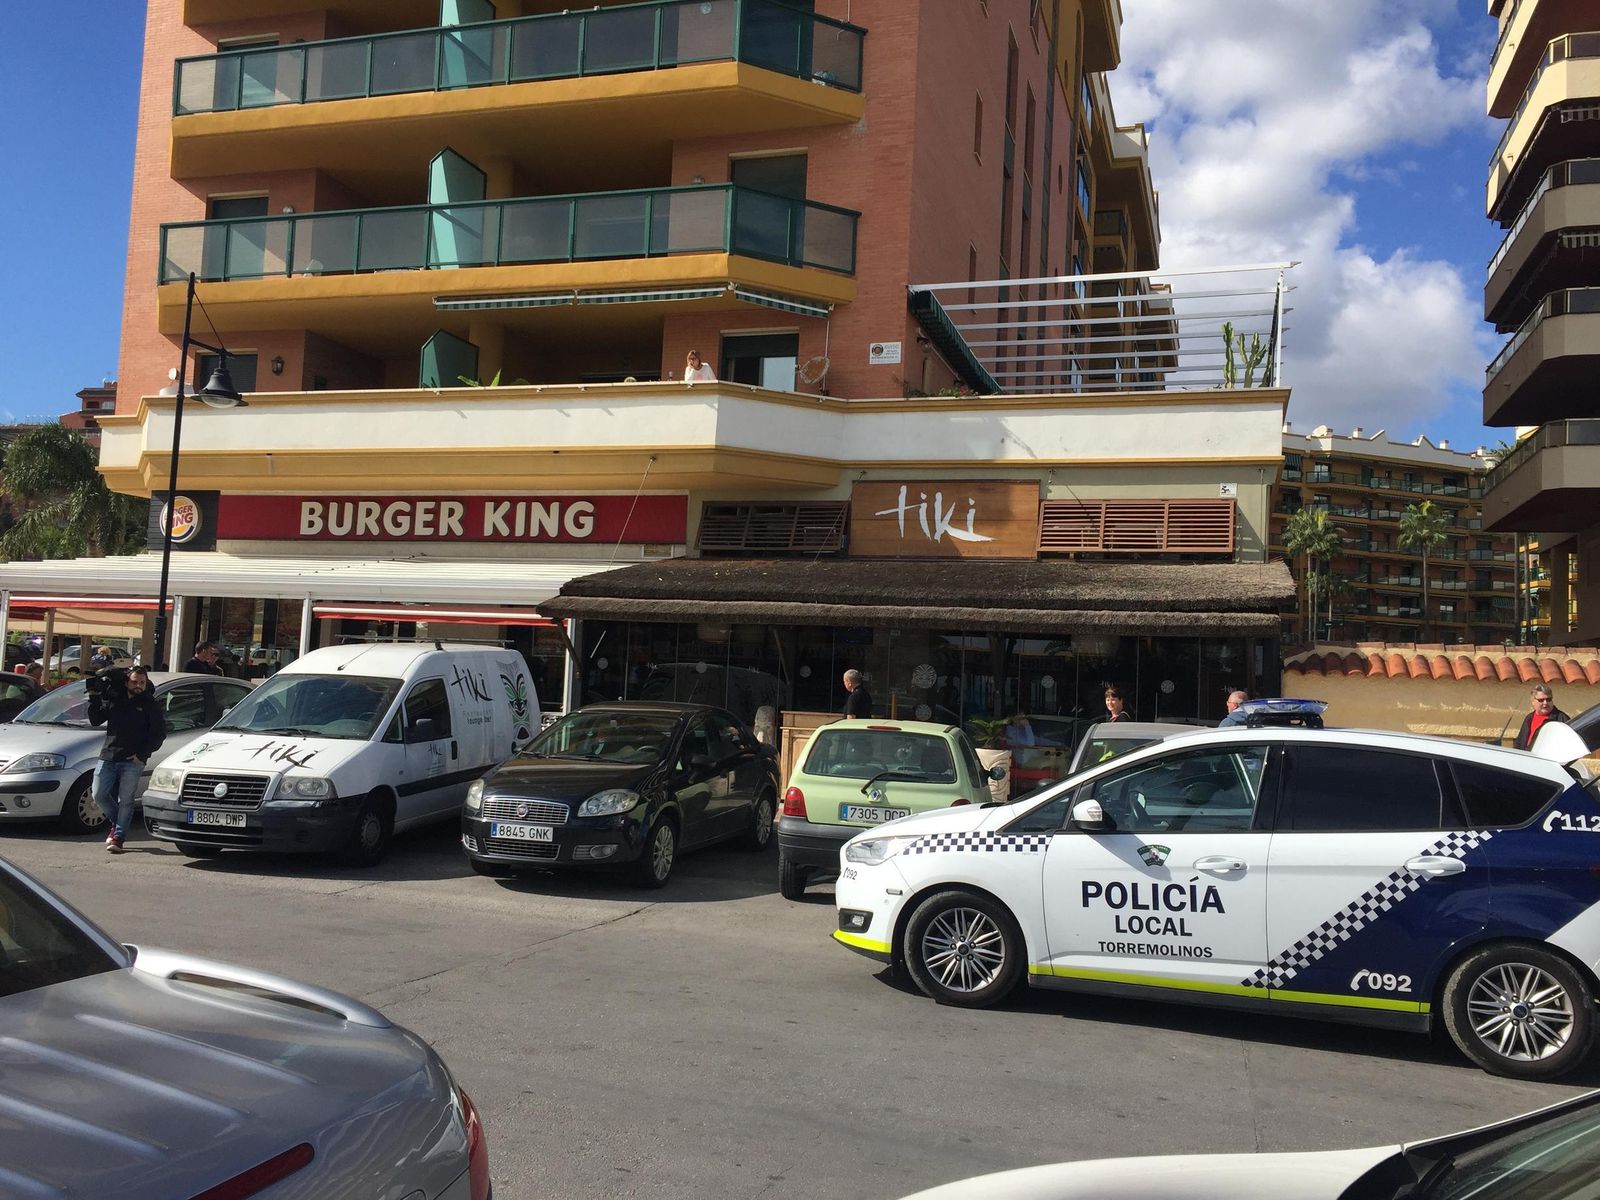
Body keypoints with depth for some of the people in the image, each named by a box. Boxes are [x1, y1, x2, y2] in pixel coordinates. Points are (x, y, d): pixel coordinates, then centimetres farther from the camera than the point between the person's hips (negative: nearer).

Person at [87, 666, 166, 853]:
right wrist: (94, 699, 1)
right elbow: (96, 721, 14)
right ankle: (117, 823, 24)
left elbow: (160, 733, 0)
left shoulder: (149, 705, 3)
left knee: (125, 800, -3)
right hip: (108, 757, 4)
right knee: (99, 795, 0)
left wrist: (142, 754, -9)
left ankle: (118, 837, 3)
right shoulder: (115, 700, 13)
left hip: (132, 761, -4)